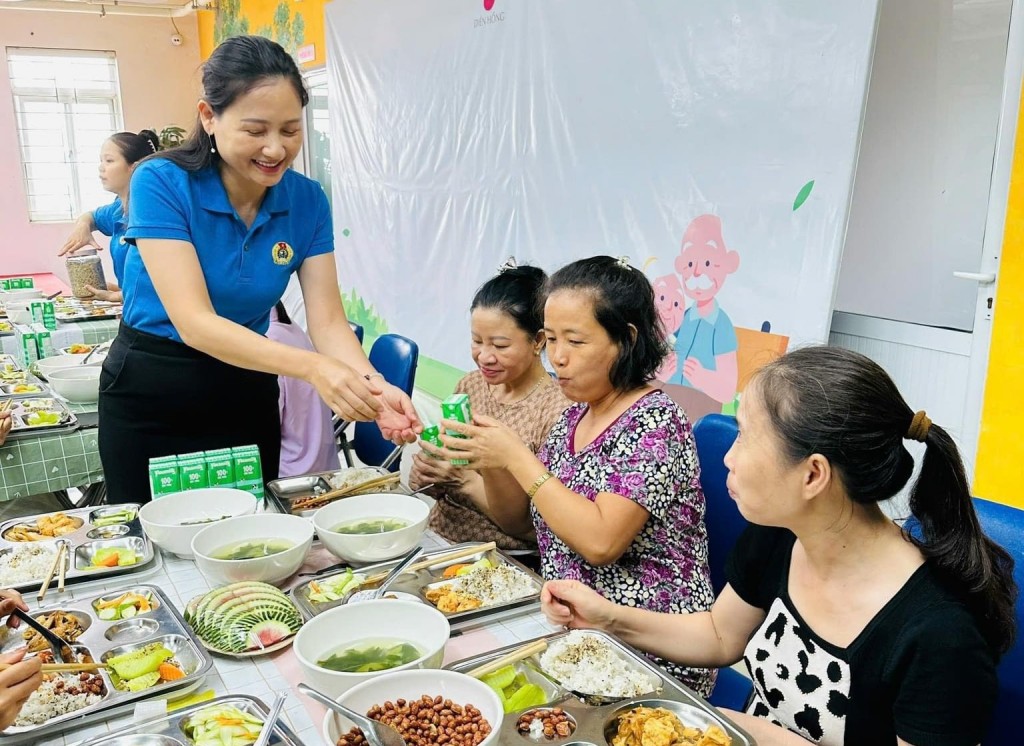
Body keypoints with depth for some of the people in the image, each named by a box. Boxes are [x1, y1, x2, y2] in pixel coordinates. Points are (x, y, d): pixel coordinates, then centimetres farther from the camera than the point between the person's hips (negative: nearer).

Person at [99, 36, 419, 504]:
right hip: (150, 398, -3)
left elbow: (327, 320, -11)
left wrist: (373, 387, -32)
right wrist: (310, 367, -42)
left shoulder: (306, 200, -9)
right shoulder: (160, 184, -21)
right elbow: (194, 323, -28)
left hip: (247, 395, 3)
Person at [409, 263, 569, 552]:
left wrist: (468, 481, -23)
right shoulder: (469, 386, 5)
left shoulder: (558, 411, -14)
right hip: (435, 537, 6)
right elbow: (422, 486, 10)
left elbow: (537, 526, -14)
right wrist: (426, 467, -11)